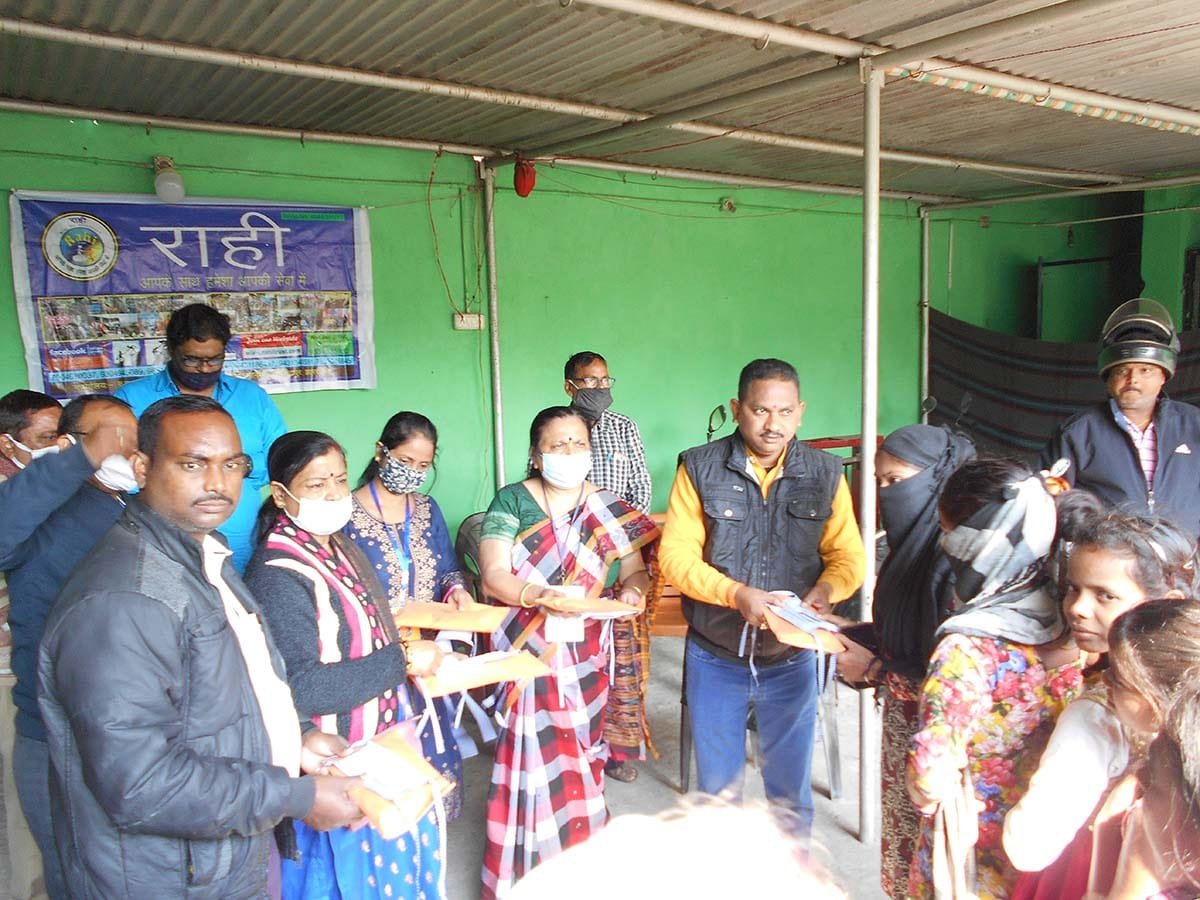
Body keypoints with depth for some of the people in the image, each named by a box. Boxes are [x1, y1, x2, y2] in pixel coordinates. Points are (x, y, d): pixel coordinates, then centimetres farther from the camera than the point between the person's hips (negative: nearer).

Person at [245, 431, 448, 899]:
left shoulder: (340, 548, 4)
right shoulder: (278, 576, -23)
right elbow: (301, 689, -28)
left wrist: (418, 655, 6)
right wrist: (401, 660, -25)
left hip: (384, 740, 8)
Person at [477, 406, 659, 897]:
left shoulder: (610, 508, 6)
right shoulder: (512, 501, -3)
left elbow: (636, 570, 5)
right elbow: (493, 576, -11)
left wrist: (633, 589, -18)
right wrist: (539, 594, -29)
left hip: (587, 659, 3)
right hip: (530, 657, -2)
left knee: (580, 756, 10)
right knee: (536, 761, -2)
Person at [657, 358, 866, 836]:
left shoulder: (825, 474, -3)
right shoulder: (700, 468, -9)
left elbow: (849, 555, -2)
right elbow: (675, 555, -12)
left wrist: (826, 589, -24)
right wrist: (736, 593, -26)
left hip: (791, 658, 1)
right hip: (715, 657, -1)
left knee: (791, 789, 16)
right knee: (717, 786, 17)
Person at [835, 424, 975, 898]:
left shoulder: (953, 562, -26)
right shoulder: (912, 544, 2)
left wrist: (877, 671, -19)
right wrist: (841, 633, -2)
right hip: (903, 729, 8)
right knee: (902, 850, 23)